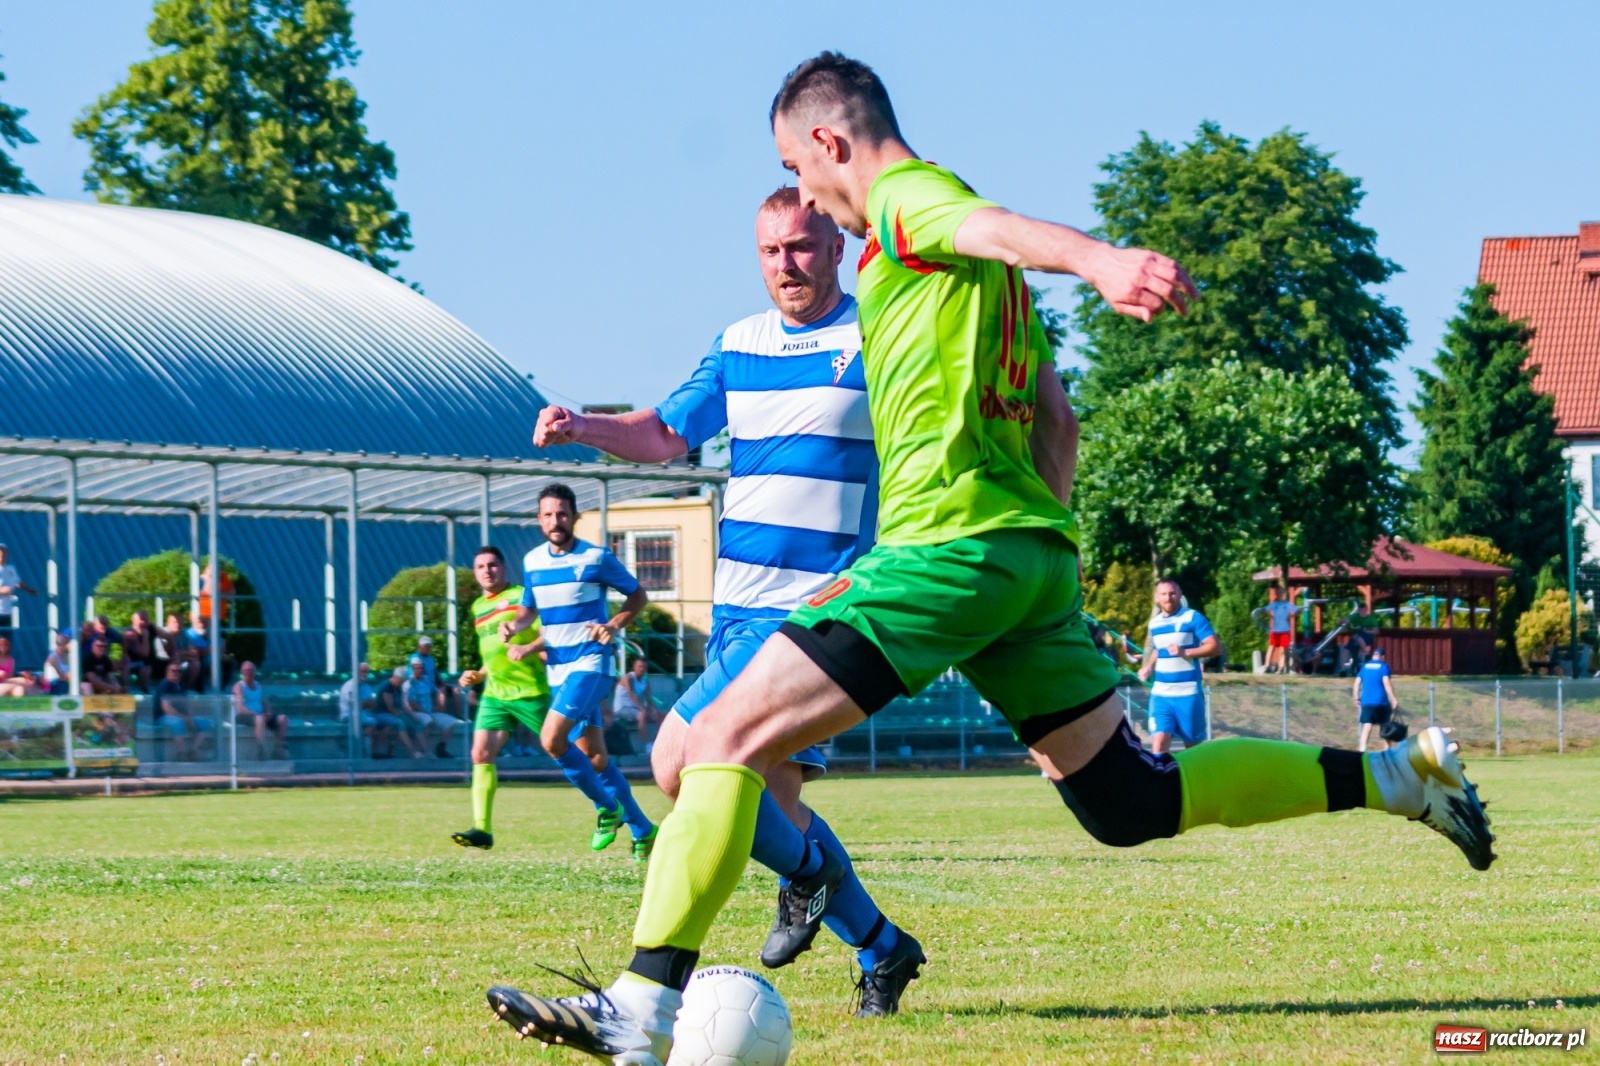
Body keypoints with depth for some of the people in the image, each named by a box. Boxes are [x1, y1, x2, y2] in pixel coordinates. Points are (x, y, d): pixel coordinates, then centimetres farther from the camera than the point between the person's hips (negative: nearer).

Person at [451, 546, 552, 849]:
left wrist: (529, 648, -30)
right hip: (495, 694, 6)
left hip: (530, 690, -6)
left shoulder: (521, 596, -5)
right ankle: (482, 828, -15)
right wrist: (478, 675, 14)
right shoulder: (478, 607, 18)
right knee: (481, 753, -10)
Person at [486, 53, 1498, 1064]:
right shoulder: (977, 262, 26)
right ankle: (1398, 774, 14)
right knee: (1127, 800, 16)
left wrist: (1099, 260, -46)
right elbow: (1057, 422, 27)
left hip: (947, 544, -9)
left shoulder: (905, 200, -2)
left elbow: (1000, 227, -26)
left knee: (727, 736, -11)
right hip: (1037, 554, 9)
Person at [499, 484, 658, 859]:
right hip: (558, 669, 6)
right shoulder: (532, 561, 9)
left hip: (590, 663, -6)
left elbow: (638, 596, 3)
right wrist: (514, 626, -2)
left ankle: (607, 807, -4)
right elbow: (529, 609, 21)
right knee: (594, 758, 6)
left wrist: (614, 625, -15)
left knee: (551, 739, -22)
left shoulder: (596, 558, -6)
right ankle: (643, 831, 17)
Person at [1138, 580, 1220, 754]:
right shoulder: (1154, 623, 11)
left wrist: (1186, 652, -25)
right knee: (1159, 741, -11)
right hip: (1161, 693, 4)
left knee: (1193, 744, 8)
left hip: (1188, 692, -4)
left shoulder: (1193, 618, -7)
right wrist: (1149, 667, 9)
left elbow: (1215, 646, -13)